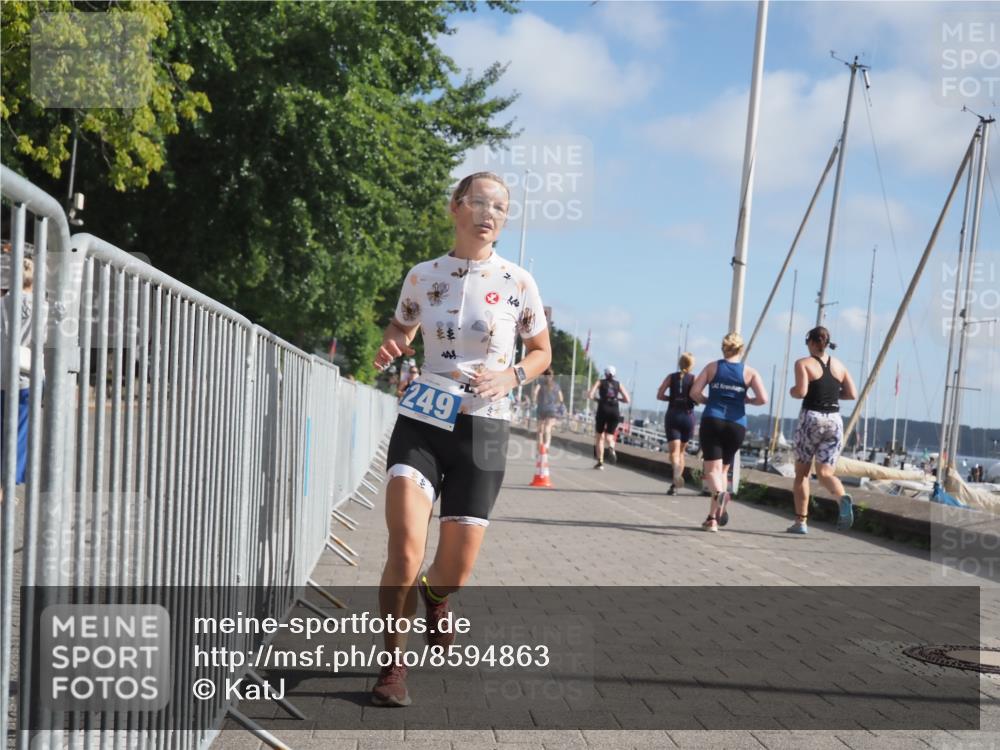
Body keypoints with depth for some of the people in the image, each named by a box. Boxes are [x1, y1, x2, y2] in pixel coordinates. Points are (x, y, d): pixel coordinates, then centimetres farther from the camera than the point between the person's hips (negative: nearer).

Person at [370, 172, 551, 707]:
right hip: (422, 422, 0)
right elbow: (400, 328, 20)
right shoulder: (422, 276, 1)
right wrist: (389, 349, -4)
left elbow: (541, 352, 10)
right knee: (405, 551, -19)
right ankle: (393, 665, 1)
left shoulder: (517, 282, -2)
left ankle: (433, 598, 44)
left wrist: (511, 376, -10)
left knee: (456, 570, 5)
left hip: (483, 430, 0)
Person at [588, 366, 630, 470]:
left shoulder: (600, 382, 9)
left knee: (599, 436, 13)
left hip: (603, 410, -2)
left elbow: (590, 395, -4)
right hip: (615, 411, 2)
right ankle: (611, 448, -23)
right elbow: (627, 400, 7)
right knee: (609, 435, 13)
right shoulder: (618, 384, 14)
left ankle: (600, 462, 7)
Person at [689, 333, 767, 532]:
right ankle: (713, 517, 14)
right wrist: (748, 400, 14)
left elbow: (694, 392, -2)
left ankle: (719, 492, -39)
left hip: (711, 421, -1)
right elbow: (763, 399, -6)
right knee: (723, 469, 15)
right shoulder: (750, 372, 5)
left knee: (712, 468, -5)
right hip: (737, 424, 1)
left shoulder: (712, 367, 6)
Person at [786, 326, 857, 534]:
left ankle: (801, 521, 9)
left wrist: (792, 391, 5)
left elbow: (801, 392, -16)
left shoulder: (803, 363, -4)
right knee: (825, 472, 3)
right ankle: (844, 498, -28)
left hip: (811, 418, -3)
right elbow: (852, 394, 9)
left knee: (802, 472, 9)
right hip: (834, 421, 4)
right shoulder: (838, 365, 11)